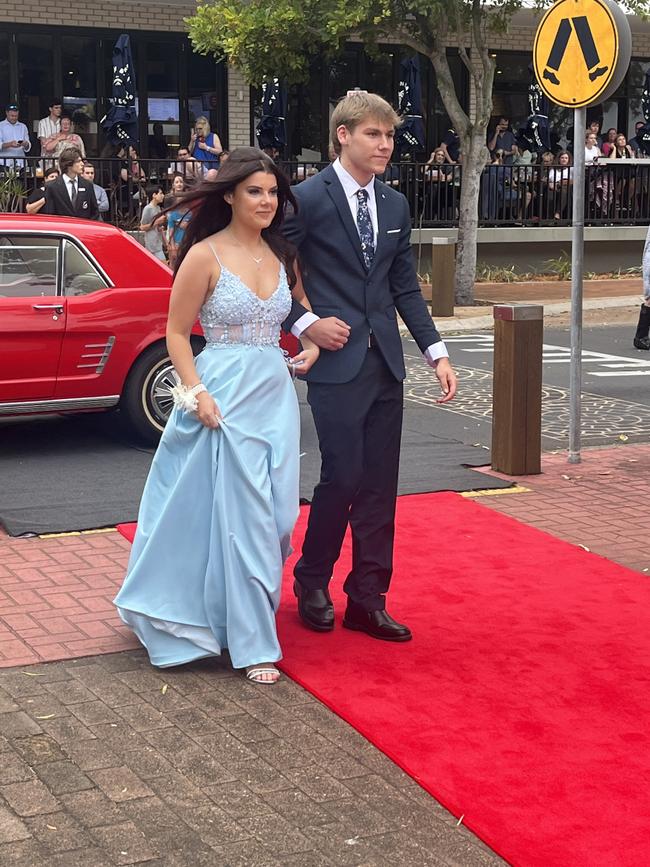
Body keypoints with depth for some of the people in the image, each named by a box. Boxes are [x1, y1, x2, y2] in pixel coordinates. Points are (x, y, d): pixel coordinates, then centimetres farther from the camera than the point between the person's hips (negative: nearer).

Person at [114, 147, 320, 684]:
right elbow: (177, 333, -4)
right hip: (225, 397, -6)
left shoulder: (283, 255, 9)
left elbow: (306, 310, 25)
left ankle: (251, 614, 31)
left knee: (277, 517, 9)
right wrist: (197, 393, -15)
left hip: (276, 394, 6)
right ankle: (253, 643, 6)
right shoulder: (205, 256, -7)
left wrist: (312, 347, 5)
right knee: (243, 517, -4)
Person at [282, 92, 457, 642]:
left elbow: (406, 287, 14)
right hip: (336, 363, -6)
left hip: (385, 363, 6)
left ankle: (368, 601, 18)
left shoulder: (395, 205, 11)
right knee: (343, 477, -8)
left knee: (379, 485, 7)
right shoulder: (307, 199, -7)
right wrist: (305, 323, -13)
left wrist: (435, 351, 7)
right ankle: (312, 584, 17)